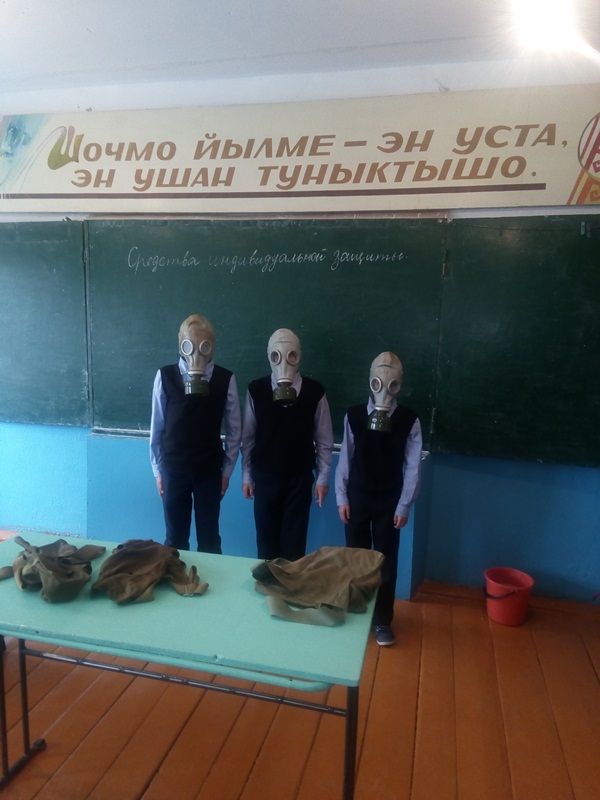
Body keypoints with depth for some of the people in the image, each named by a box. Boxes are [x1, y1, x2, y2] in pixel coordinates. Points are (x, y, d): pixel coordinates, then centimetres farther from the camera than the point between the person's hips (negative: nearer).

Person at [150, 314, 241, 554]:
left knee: (209, 538, 11)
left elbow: (234, 429, 0)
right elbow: (157, 426, 0)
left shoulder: (225, 379, -6)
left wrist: (227, 470, 1)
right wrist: (158, 469, 3)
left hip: (210, 469, 0)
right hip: (173, 468, 0)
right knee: (175, 538, 13)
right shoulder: (165, 376, -6)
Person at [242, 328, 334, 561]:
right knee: (266, 540, 11)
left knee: (294, 542, 7)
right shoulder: (256, 390, -4)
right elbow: (248, 437, 1)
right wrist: (246, 476, 3)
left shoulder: (314, 391, -5)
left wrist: (323, 478, 0)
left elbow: (324, 439, 0)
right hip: (265, 477, 1)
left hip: (299, 479, 0)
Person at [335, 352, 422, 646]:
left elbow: (412, 467, -5)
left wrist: (404, 506, -6)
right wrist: (341, 497, -2)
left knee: (386, 561, 8)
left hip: (389, 502, -1)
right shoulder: (353, 415, -5)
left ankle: (382, 621, 24)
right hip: (357, 498, 1)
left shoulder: (409, 420, -7)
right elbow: (345, 458, -1)